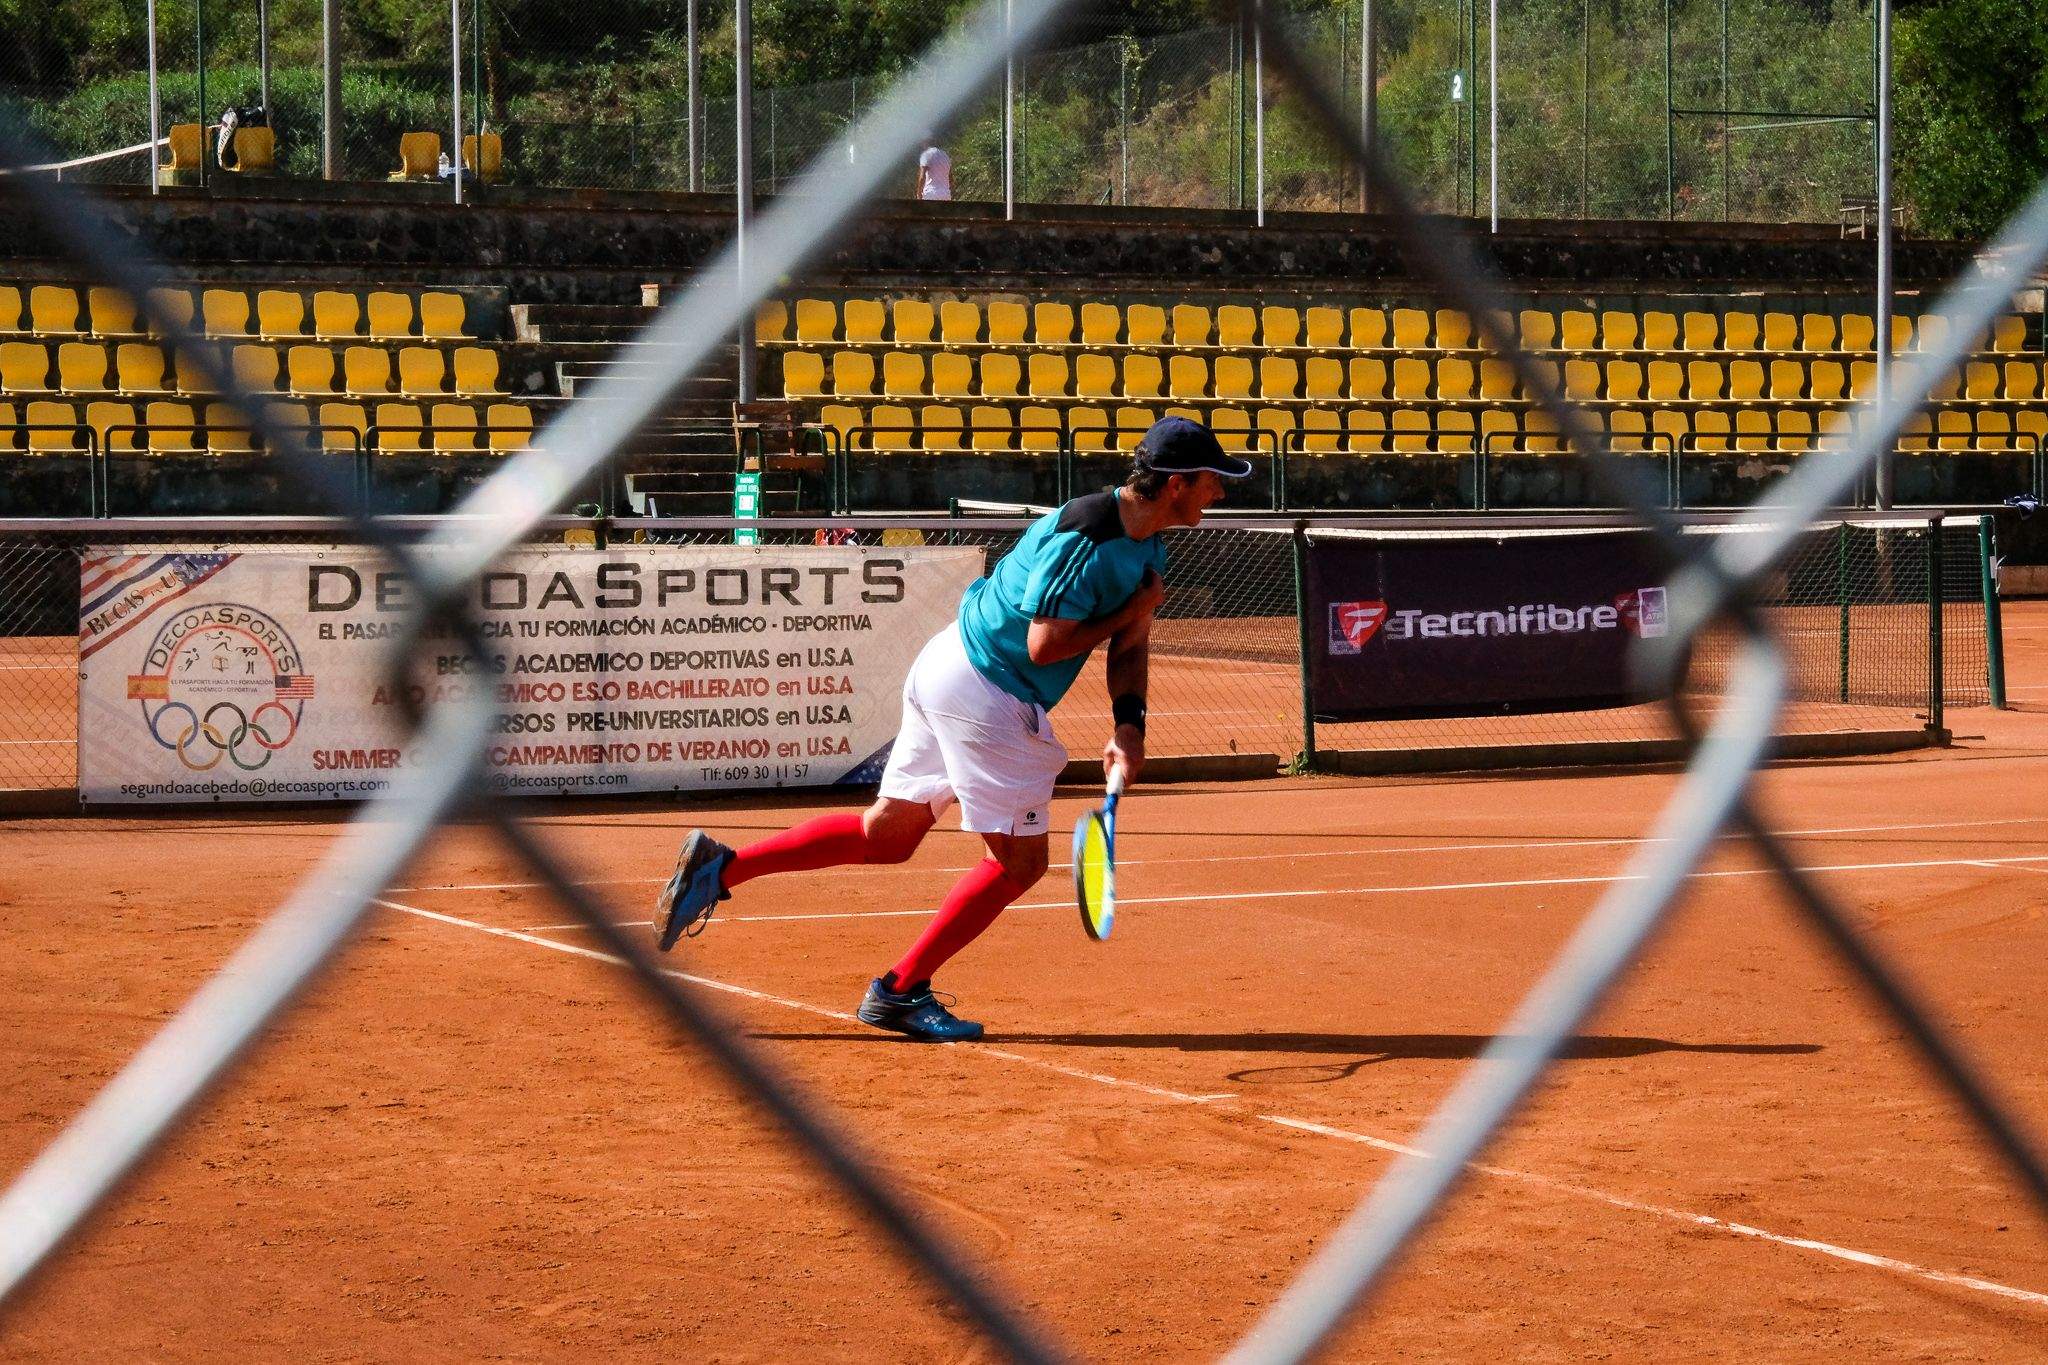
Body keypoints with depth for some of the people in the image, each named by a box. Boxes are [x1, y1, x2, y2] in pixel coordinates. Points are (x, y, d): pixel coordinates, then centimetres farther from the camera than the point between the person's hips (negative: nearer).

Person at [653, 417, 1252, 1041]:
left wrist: (1128, 725, -4)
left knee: (888, 833, 15)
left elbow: (1127, 645, 12)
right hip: (981, 695, -10)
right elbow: (1045, 645, -24)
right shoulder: (1086, 535, -22)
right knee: (1020, 861, -4)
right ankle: (899, 991, 3)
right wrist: (1133, 609, -14)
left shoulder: (1147, 549, 8)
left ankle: (721, 866, 15)